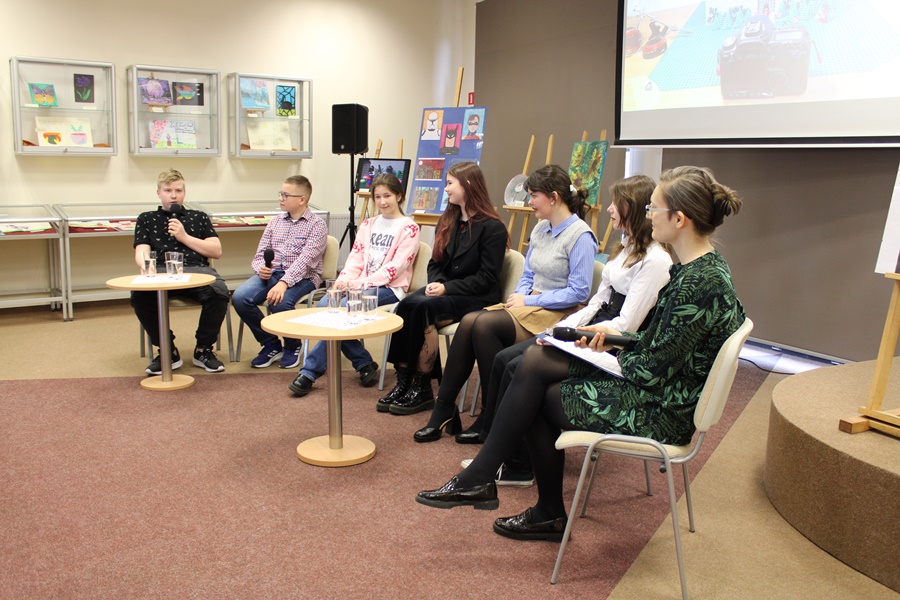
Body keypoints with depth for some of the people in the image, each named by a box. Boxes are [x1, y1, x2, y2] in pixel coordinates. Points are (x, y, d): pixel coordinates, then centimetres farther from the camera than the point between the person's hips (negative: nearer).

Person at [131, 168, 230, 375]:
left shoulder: (198, 217, 26)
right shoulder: (146, 219, 26)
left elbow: (217, 251, 14)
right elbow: (141, 252, 10)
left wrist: (185, 237, 4)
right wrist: (145, 265, -14)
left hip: (196, 269, 0)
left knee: (218, 292, -34)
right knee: (139, 295, -34)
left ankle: (203, 349, -11)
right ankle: (168, 351, -13)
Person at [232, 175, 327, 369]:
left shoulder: (317, 224, -2)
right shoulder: (275, 221, 17)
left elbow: (305, 259, -16)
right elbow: (260, 253, 16)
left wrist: (284, 283, -30)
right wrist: (261, 267, -10)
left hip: (302, 276, -5)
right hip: (271, 273, 5)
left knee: (279, 302, -35)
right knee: (239, 297, -22)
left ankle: (292, 346, -2)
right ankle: (271, 344, 1)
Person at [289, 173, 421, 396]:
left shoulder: (409, 227, -1)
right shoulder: (368, 225, 19)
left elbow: (395, 267, -10)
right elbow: (355, 258, 12)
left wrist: (360, 283, -20)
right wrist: (344, 280, -10)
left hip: (389, 288, -6)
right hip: (360, 285, 6)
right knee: (324, 305, -22)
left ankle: (310, 371, -19)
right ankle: (364, 364, -10)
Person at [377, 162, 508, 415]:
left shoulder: (492, 228, -8)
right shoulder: (448, 221, 15)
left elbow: (486, 279, -13)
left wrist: (447, 288, -19)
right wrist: (436, 283, -6)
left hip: (477, 299, -6)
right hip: (445, 291, 6)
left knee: (424, 308, -31)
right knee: (406, 305, -25)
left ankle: (421, 388, -21)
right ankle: (403, 381, -23)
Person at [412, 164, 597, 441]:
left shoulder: (580, 236, -10)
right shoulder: (540, 229, 15)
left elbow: (579, 292, -15)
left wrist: (529, 301, -14)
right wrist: (518, 296, -1)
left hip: (558, 314, -7)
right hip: (530, 305, 7)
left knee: (483, 325, -27)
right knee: (469, 322, -19)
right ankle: (444, 409, -16)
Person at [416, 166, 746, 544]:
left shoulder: (699, 282, -25)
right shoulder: (701, 268, 7)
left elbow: (655, 370, -24)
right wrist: (614, 337, 3)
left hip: (657, 412, -9)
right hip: (651, 388, 9)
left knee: (537, 395, -5)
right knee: (534, 362, 0)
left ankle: (477, 481, 14)